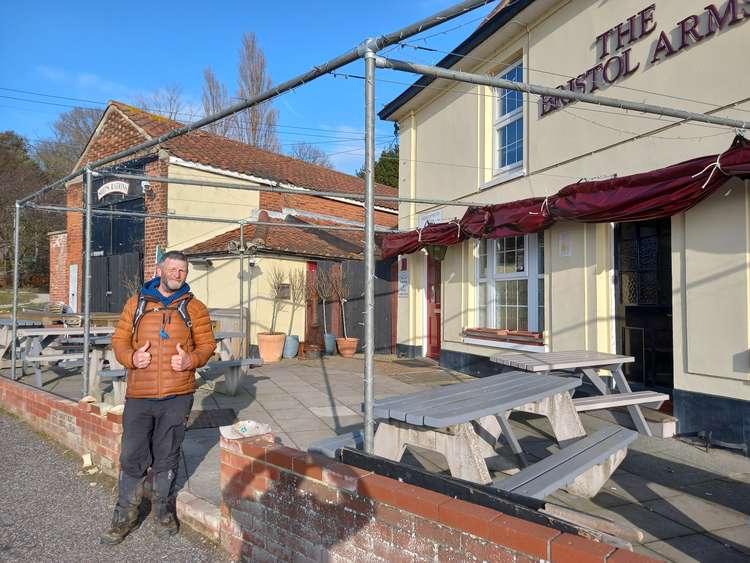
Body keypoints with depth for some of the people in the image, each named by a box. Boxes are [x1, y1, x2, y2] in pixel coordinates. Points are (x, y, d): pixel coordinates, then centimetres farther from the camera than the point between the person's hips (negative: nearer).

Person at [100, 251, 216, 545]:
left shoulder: (193, 307, 4)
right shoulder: (137, 302, 7)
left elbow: (207, 343, 4)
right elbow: (119, 339, 8)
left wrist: (190, 360, -15)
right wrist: (131, 358, -11)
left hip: (177, 397, 0)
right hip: (138, 396, 1)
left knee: (166, 458, 11)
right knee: (132, 457, 5)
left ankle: (164, 512, 30)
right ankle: (125, 516, 24)